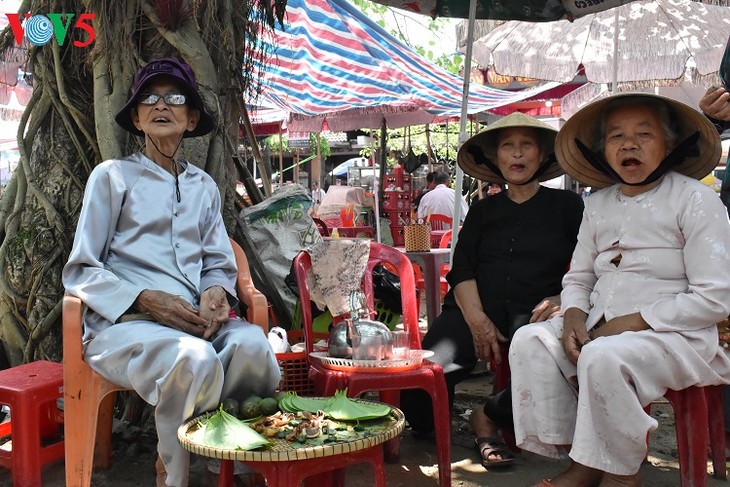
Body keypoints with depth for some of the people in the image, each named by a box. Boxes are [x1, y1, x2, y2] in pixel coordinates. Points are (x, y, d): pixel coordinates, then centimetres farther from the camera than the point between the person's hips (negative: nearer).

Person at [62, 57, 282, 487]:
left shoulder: (204, 186, 21)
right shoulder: (113, 176, 8)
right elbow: (81, 271, 3)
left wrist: (216, 292, -6)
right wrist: (145, 299, -14)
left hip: (194, 320, 4)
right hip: (123, 322, -3)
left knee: (251, 343, -31)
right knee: (195, 360, -36)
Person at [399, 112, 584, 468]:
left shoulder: (566, 205, 14)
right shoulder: (483, 211, 21)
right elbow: (462, 270, 8)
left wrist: (563, 300, -15)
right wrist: (477, 320, -11)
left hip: (534, 315, -1)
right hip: (477, 310, 2)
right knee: (429, 370, -28)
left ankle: (488, 419, -10)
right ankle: (420, 430, 3)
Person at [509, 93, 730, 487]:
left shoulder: (694, 199, -7)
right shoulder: (598, 204, 12)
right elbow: (578, 277, 16)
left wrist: (635, 321, -18)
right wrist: (574, 314, -7)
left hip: (673, 334, -6)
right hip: (600, 325, 7)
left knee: (603, 357, -34)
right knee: (529, 341, -14)